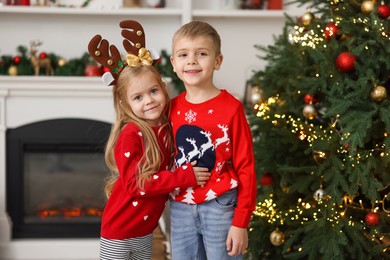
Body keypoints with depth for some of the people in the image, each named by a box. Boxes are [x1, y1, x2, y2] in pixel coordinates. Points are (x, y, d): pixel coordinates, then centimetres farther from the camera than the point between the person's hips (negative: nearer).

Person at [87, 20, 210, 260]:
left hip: (146, 231, 6)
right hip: (120, 231, -6)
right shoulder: (130, 134, -19)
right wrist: (184, 177, -23)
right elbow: (136, 184, -23)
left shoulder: (166, 128, 0)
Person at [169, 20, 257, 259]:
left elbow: (246, 168, -10)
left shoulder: (231, 108, -11)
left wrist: (241, 222, -11)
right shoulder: (172, 108, 4)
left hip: (220, 207, -4)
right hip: (180, 209, 5)